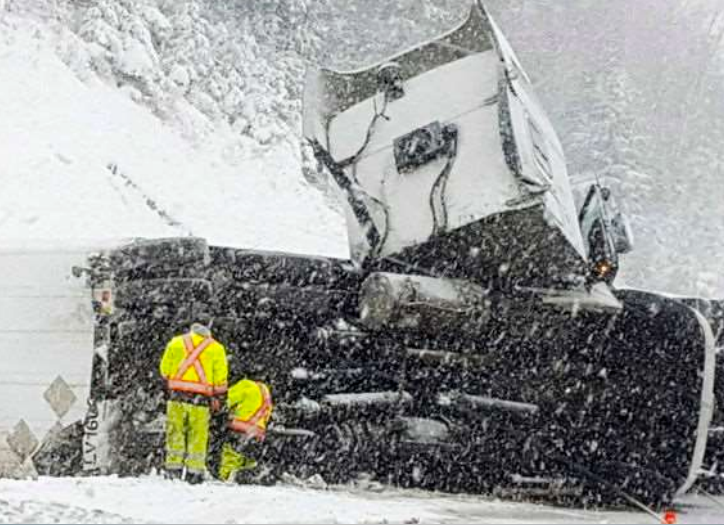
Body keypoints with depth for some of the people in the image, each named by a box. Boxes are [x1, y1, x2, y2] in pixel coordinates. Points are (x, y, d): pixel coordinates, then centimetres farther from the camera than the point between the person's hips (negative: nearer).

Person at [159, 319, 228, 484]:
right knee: (198, 434, 5)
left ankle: (174, 466, 7)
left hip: (177, 395, 1)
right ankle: (195, 470, 4)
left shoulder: (176, 343, 4)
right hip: (201, 396, -1)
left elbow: (165, 369, 8)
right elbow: (220, 377, 2)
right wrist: (218, 397, 11)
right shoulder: (217, 349, 1)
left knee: (175, 432, 9)